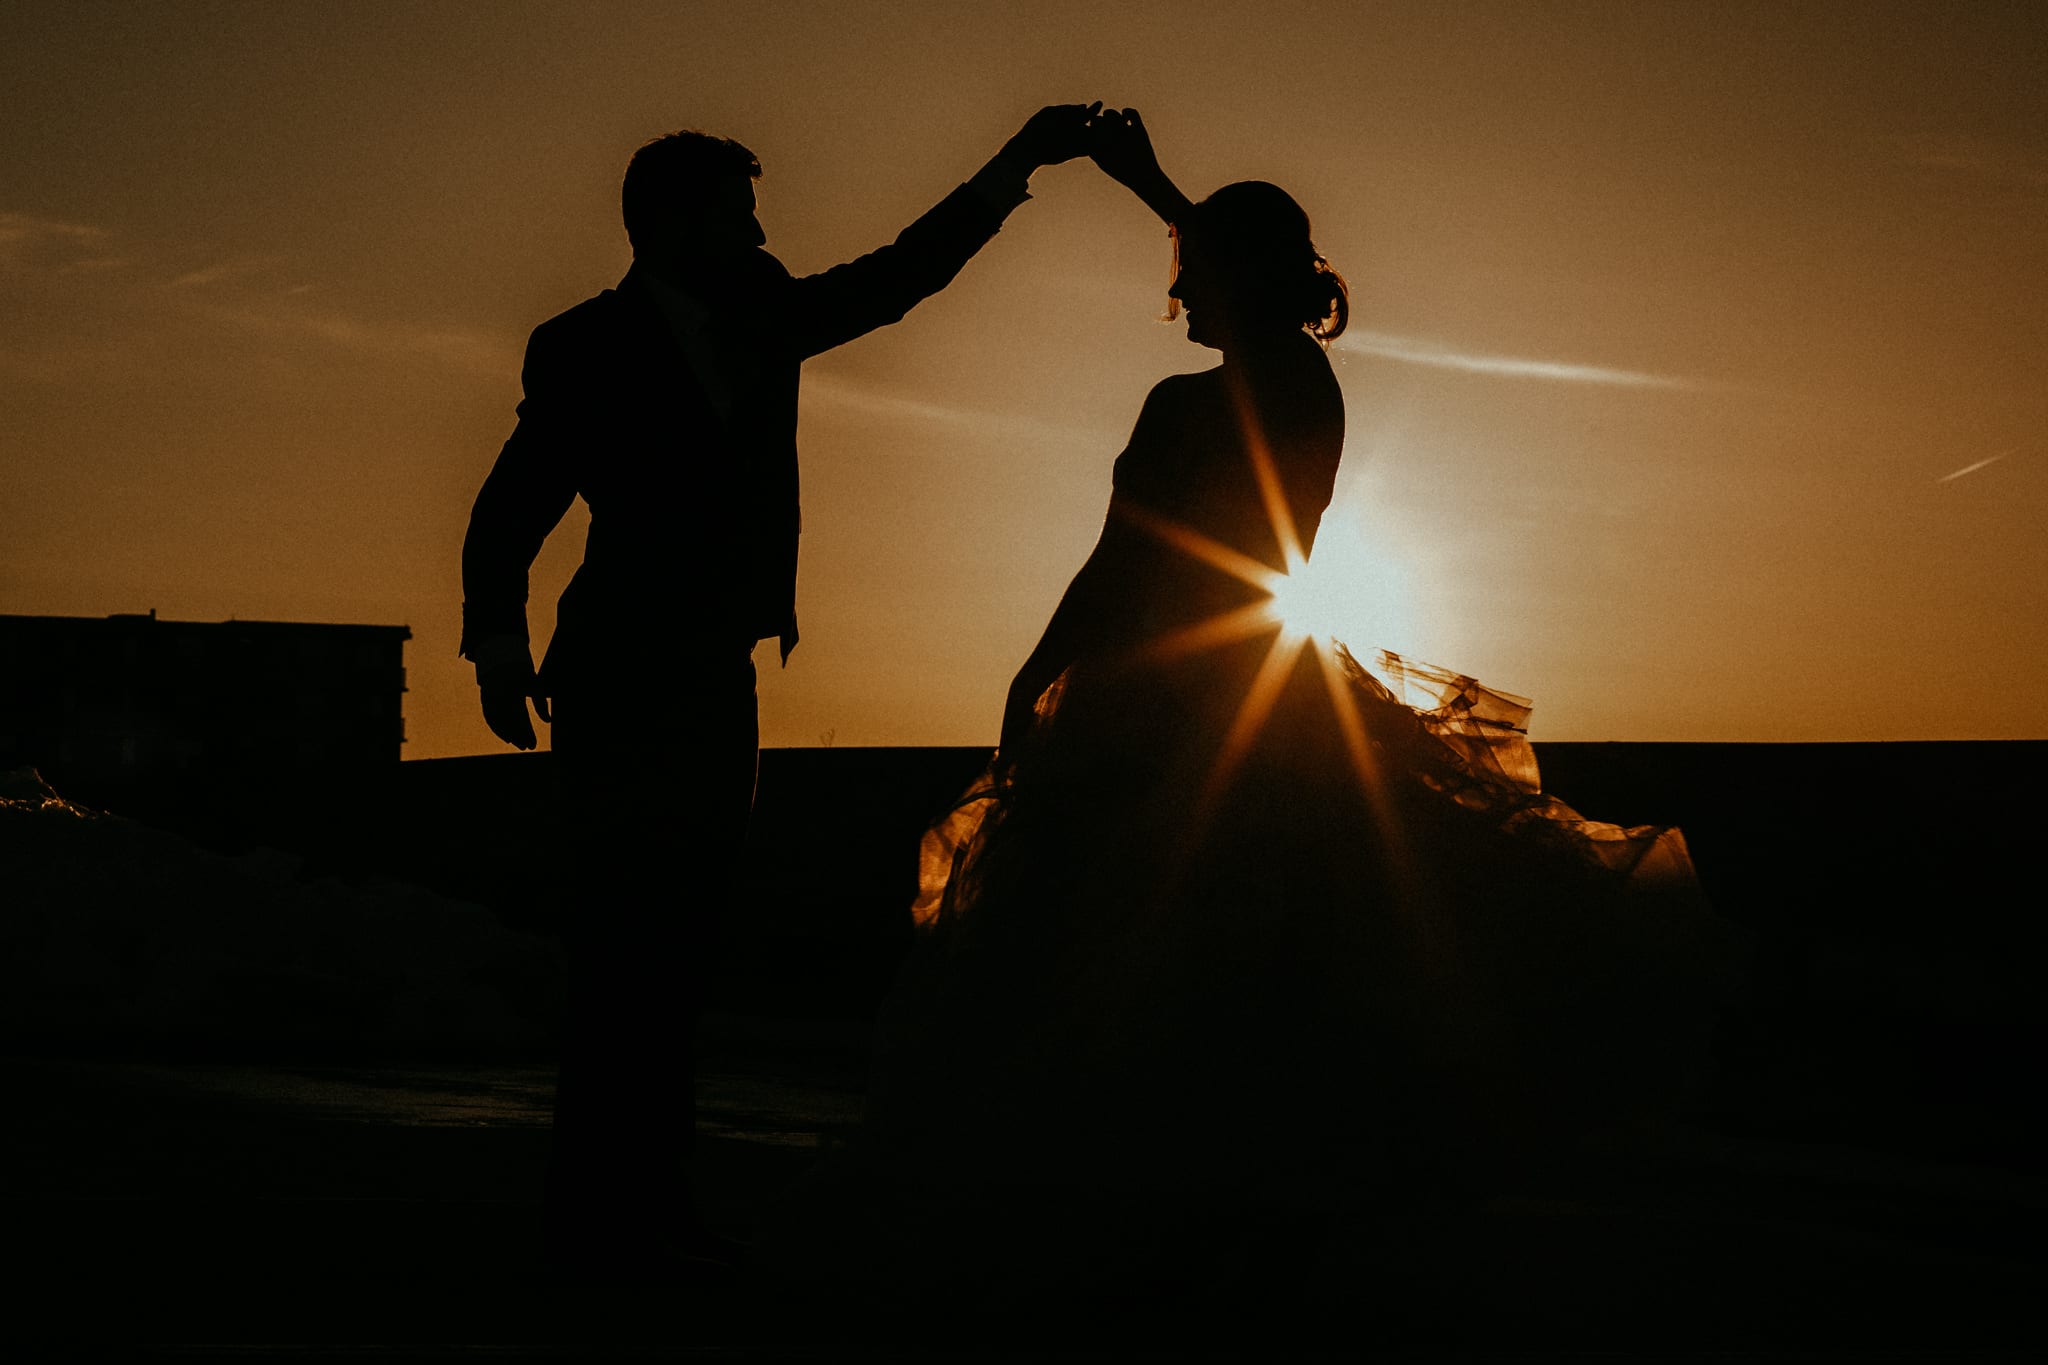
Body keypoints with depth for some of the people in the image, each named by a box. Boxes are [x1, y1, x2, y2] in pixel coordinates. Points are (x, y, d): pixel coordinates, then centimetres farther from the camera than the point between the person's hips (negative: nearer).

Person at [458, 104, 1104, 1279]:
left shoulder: (760, 319, 12)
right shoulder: (587, 347, -4)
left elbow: (899, 277, 19)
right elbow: (509, 513, -6)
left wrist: (1015, 166, 15)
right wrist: (500, 649, -19)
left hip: (718, 683, 7)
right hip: (625, 689, -7)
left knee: (677, 954, 8)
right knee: (627, 953, -9)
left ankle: (655, 1200, 12)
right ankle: (597, 1215, -4)